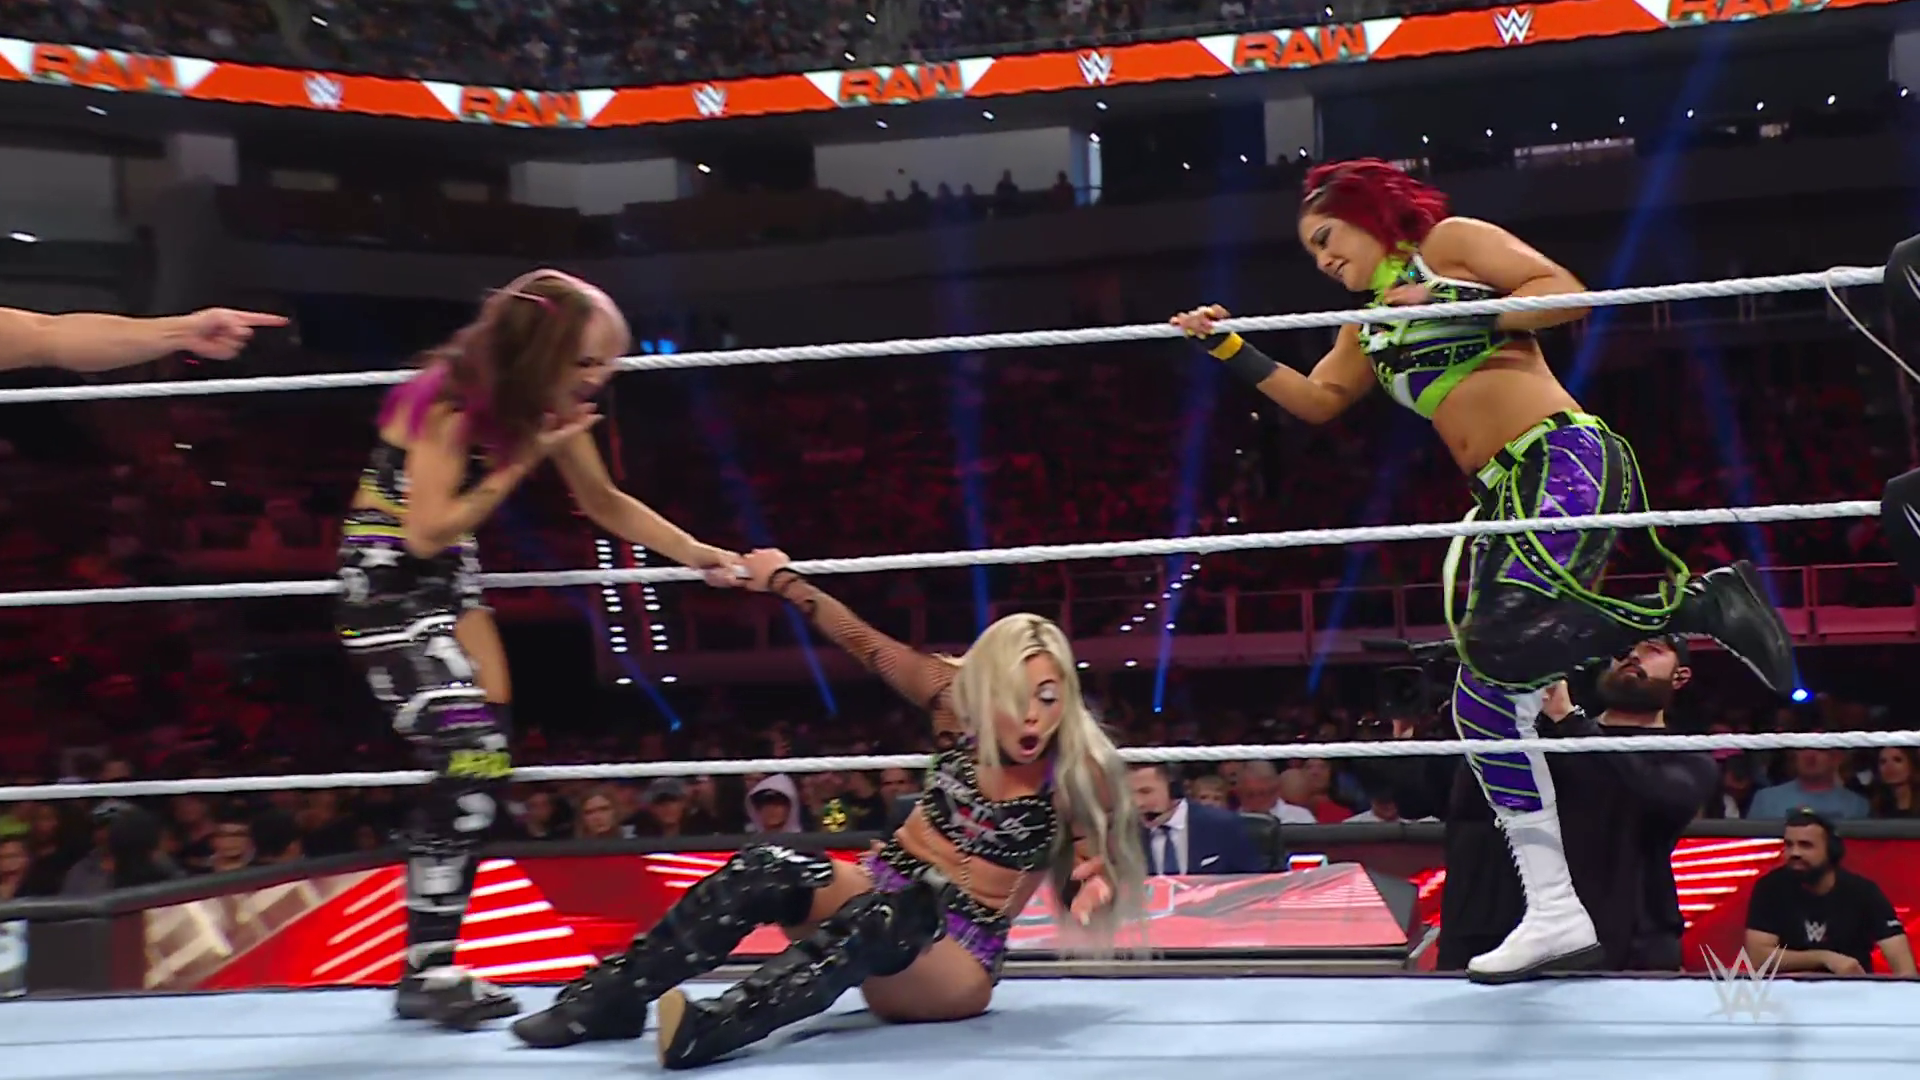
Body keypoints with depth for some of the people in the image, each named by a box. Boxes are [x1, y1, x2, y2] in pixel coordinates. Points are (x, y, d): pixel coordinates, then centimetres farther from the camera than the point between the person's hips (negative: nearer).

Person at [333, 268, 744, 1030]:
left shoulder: (542, 402, -2)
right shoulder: (447, 400, -24)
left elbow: (606, 502, 11)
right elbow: (428, 532, -25)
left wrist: (701, 555, 3)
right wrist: (524, 459, -24)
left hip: (451, 578, 8)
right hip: (384, 577, -8)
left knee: (484, 763, 4)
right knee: (466, 756, -19)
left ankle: (431, 964, 11)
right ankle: (428, 971, -13)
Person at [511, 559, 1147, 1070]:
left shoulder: (1077, 774, -11)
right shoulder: (961, 705, -4)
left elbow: (1084, 890, -5)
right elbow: (864, 642, 3)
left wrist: (1091, 890, -28)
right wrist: (784, 581, 7)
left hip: (956, 962, -4)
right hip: (879, 896, 5)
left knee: (890, 914, -41)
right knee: (769, 872, -27)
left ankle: (708, 1029, -60)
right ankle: (609, 998, -25)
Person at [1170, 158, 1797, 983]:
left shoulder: (1449, 243, 4)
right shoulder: (1370, 326, 25)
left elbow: (1565, 290, -5)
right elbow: (1316, 400, 23)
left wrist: (1456, 312, -12)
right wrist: (1231, 351, 14)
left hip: (1566, 459, -8)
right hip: (1503, 498, 9)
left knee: (1505, 632, -31)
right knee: (1485, 698, 0)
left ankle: (1702, 603, -14)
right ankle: (1555, 916, 2)